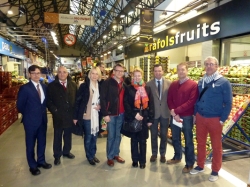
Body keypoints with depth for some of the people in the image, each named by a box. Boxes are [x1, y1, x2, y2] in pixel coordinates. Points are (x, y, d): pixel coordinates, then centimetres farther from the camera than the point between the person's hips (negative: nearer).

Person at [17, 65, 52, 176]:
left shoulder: (44, 87, 5)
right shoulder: (25, 88, -12)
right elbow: (20, 106, -8)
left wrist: (43, 112, 4)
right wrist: (28, 115, 1)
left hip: (43, 119, 5)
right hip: (31, 120, -5)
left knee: (42, 142, 17)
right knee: (30, 144, 11)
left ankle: (41, 161, 36)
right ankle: (33, 166, 28)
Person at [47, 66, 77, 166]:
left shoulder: (73, 85, 4)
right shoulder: (51, 86, -3)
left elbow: (77, 99, 5)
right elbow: (48, 101, -4)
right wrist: (54, 110, -16)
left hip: (70, 115, 3)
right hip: (58, 116, -2)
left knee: (68, 135, 17)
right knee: (57, 136, 11)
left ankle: (66, 151, 37)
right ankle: (57, 156, 27)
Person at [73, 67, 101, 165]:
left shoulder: (100, 86, 4)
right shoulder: (84, 86, -8)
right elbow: (77, 101, -7)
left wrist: (100, 106, -6)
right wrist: (75, 116, -8)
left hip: (96, 115, 4)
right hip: (87, 115, -4)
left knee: (94, 136, 15)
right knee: (88, 137, 7)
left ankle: (93, 154, 33)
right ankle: (89, 156, 26)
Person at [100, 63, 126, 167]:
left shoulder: (124, 83, 9)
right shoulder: (107, 82, -8)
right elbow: (103, 99, -12)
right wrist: (105, 114, -16)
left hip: (121, 113, 5)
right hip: (111, 114, -5)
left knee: (118, 135, 15)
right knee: (111, 136, 6)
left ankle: (116, 154, 32)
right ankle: (110, 157, 23)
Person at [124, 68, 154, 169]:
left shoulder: (147, 88, 6)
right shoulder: (128, 88, 1)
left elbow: (151, 104, 4)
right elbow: (126, 104, -6)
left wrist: (150, 119, -2)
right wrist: (134, 114, -16)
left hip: (144, 118, 1)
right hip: (132, 118, -1)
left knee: (143, 140, 8)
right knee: (134, 140, 11)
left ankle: (142, 160, 22)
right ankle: (135, 160, 24)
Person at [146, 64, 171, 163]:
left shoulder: (169, 83, -1)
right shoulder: (149, 84, -3)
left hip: (165, 113, 1)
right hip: (153, 113, 0)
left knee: (164, 135, 13)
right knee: (154, 135, 12)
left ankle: (162, 154, 30)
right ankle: (154, 153, 30)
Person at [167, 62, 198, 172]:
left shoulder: (193, 85, -7)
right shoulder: (173, 85, 9)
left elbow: (191, 101, -15)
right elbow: (169, 100, 4)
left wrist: (176, 110, -18)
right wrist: (174, 113, -11)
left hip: (187, 117, -5)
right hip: (174, 116, 5)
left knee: (188, 140, 7)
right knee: (175, 138, 17)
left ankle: (189, 164, 21)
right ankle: (177, 157, 38)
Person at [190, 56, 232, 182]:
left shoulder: (224, 82, -9)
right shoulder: (201, 82, 6)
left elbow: (228, 103, -8)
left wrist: (222, 120, -10)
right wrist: (195, 114, 10)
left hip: (215, 119, -4)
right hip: (200, 117, 5)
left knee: (216, 146, 10)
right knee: (200, 143, 15)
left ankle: (215, 171, 26)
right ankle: (200, 166, 32)